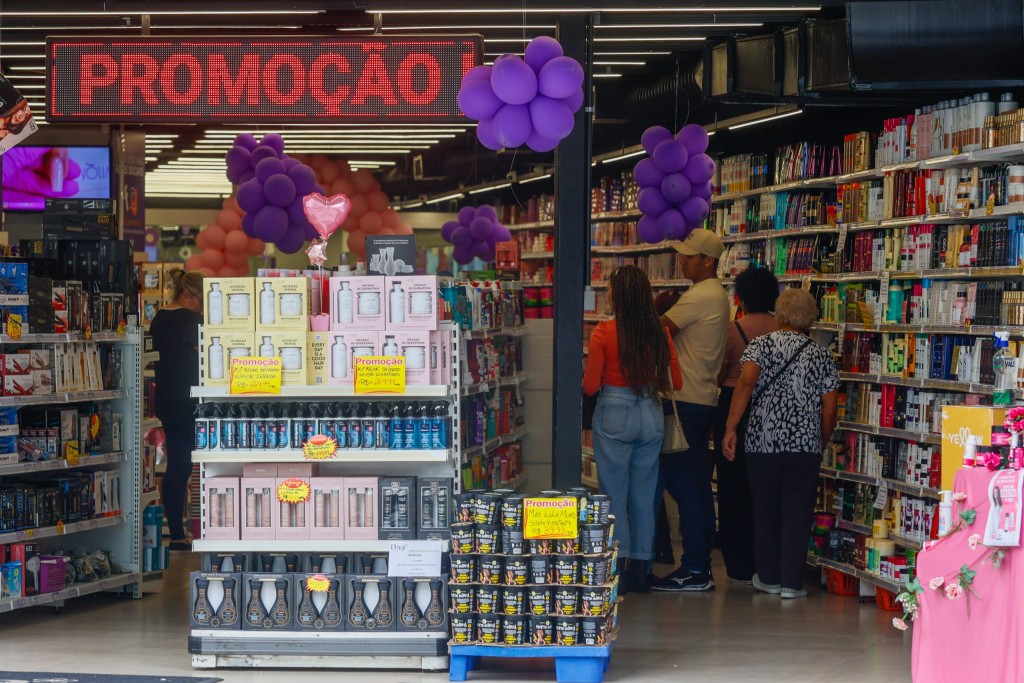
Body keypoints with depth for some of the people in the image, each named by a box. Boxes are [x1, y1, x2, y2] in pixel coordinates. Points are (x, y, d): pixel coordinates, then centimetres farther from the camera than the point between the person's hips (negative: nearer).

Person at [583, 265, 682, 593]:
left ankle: (617, 567, 5)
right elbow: (674, 382, 4)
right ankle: (640, 571, 16)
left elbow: (590, 386, -9)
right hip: (651, 415, 4)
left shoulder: (604, 332, -12)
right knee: (644, 495, 12)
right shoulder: (659, 332, -1)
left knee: (613, 495, 5)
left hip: (614, 414, -4)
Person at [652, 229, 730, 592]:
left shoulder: (699, 296, -14)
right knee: (698, 483, 12)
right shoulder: (717, 295, 18)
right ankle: (701, 565, 16)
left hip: (687, 400, -10)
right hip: (704, 398, 10)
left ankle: (694, 570, -8)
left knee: (682, 481, -8)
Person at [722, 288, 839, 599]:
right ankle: (791, 582, 3)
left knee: (765, 509, 12)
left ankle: (768, 577, 19)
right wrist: (822, 443, 17)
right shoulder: (820, 355, 5)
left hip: (763, 442, 0)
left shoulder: (761, 344, 1)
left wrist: (730, 428, -15)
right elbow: (830, 408, 2)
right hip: (805, 445, 0)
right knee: (797, 512, 4)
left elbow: (745, 381, -16)